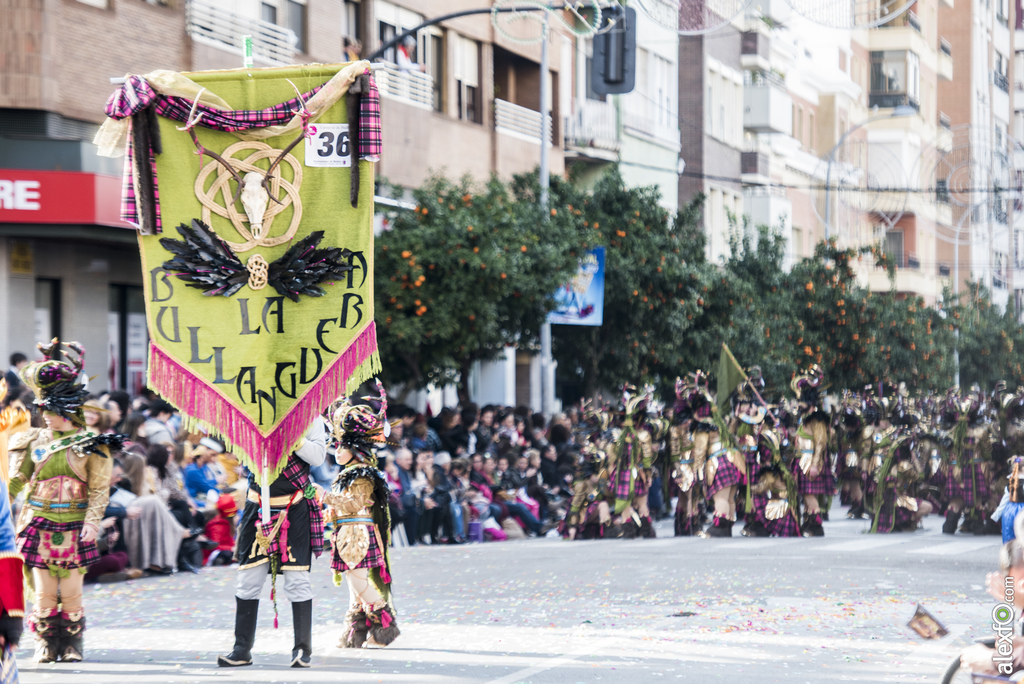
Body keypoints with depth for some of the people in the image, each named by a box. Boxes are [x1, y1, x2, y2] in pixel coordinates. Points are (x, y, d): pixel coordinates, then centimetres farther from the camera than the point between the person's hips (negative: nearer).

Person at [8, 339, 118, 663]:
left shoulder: (91, 444, -1)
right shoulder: (34, 441, 8)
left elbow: (99, 489, -2)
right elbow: (17, 480, 13)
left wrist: (92, 523, -10)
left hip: (74, 526, -2)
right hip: (39, 524, 2)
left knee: (71, 593, 0)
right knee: (44, 592, 1)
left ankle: (73, 645, 14)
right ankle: (46, 645, 11)